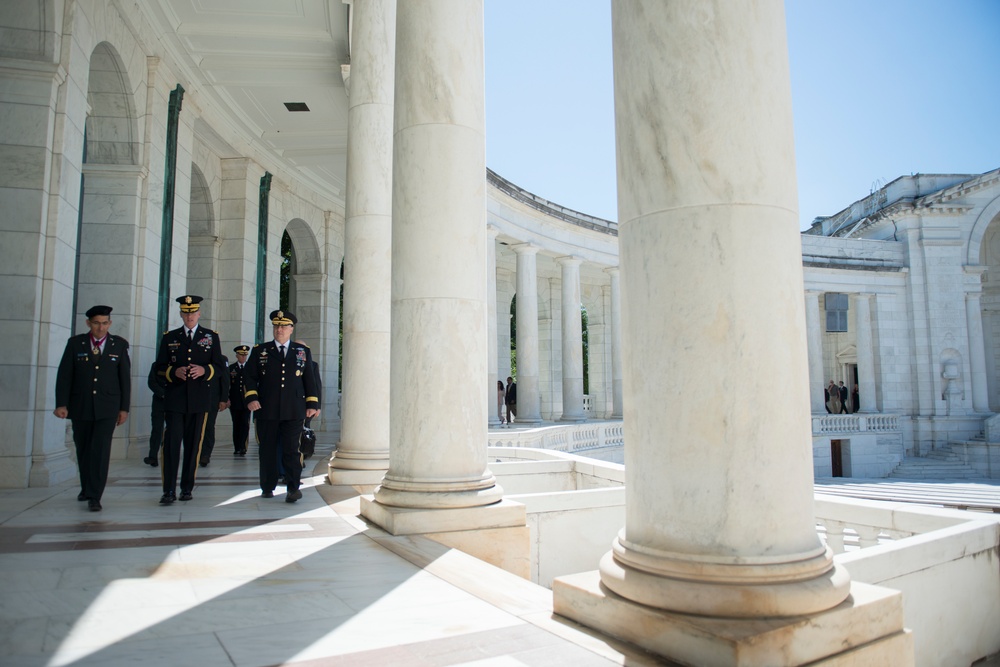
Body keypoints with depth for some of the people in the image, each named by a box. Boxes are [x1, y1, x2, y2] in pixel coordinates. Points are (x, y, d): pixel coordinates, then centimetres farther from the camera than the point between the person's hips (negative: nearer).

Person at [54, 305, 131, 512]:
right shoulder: (75, 343, 2)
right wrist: (61, 403, -8)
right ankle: (86, 488, 32)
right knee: (83, 450, 13)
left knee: (101, 451, -9)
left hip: (107, 408, -2)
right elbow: (64, 375, 1)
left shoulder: (119, 345, 1)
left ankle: (94, 496, -7)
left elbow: (125, 377, 3)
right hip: (80, 407, 2)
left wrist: (124, 407, 1)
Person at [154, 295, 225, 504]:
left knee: (193, 444, 4)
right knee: (171, 443, -6)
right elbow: (160, 367, 9)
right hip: (175, 399, 0)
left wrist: (204, 370, -14)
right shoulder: (169, 337, 11)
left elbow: (219, 366, 6)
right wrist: (174, 372, -12)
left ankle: (187, 488, 14)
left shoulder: (211, 337, 10)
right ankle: (169, 491, -3)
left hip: (200, 399, 0)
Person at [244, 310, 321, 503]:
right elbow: (249, 377, 8)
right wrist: (251, 398, -7)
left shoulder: (303, 351, 11)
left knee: (291, 450, -4)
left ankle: (293, 488, 1)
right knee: (268, 450, 7)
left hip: (293, 411, -1)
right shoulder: (260, 351, 10)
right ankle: (267, 487, 18)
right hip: (266, 411, 1)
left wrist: (312, 404, 5)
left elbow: (310, 379, 12)